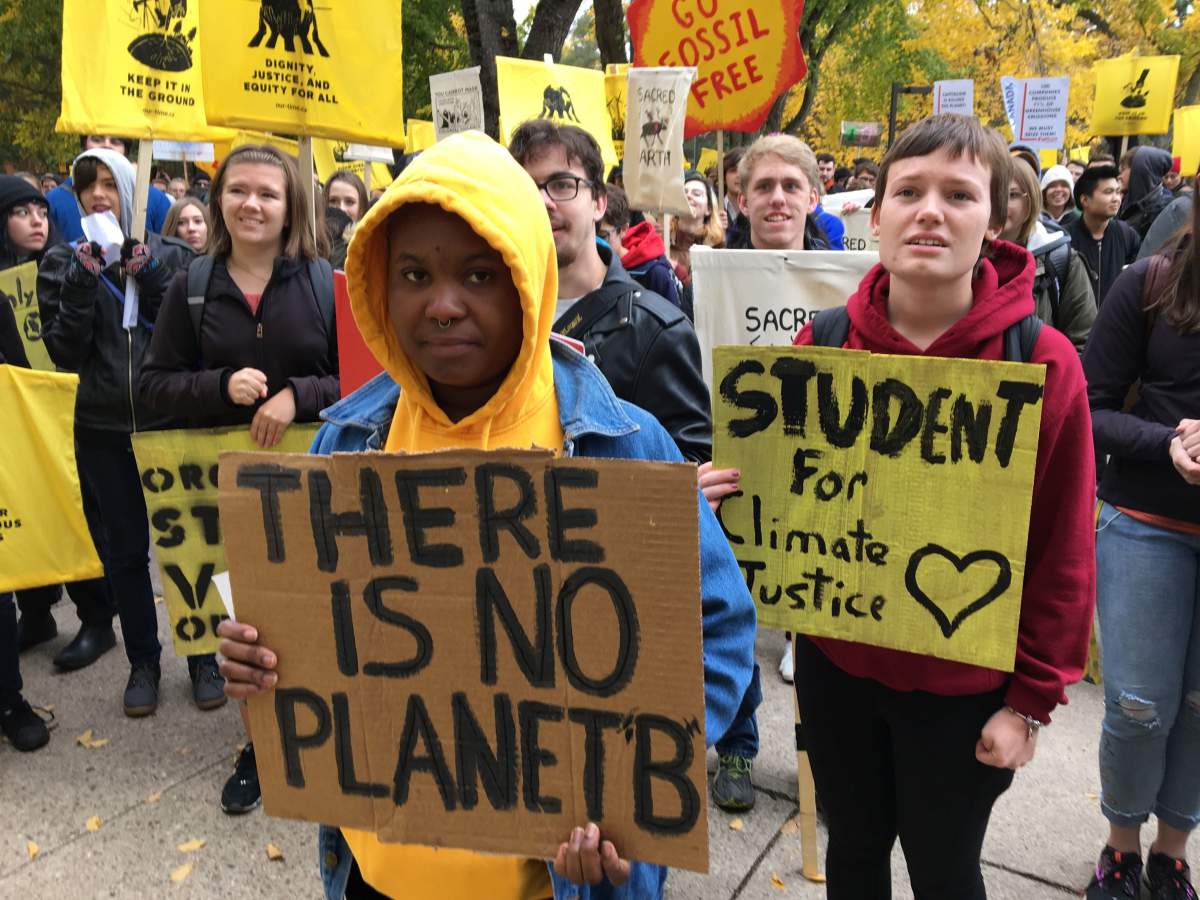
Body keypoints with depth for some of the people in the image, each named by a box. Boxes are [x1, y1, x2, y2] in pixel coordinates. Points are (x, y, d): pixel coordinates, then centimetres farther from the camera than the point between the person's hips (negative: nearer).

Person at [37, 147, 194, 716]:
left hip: (172, 421, -1)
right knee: (123, 551, 9)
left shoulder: (170, 255, 3)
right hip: (104, 431, 2)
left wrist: (150, 277, -14)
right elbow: (64, 353, -3)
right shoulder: (63, 264, 6)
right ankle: (143, 661, 24)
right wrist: (83, 281, -13)